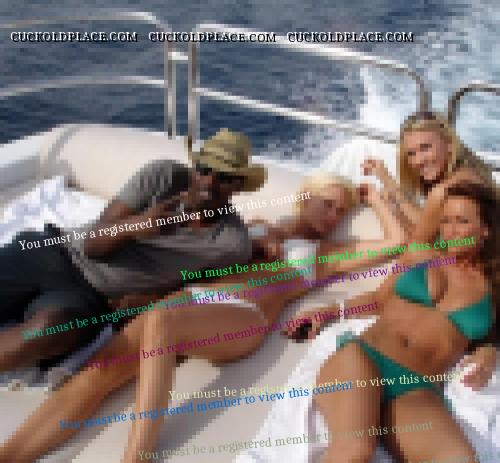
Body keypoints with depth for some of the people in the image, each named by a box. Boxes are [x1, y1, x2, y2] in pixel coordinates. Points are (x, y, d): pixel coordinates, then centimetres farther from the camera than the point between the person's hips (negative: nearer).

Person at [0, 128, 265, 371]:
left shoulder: (232, 243, -11)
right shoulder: (163, 175, -8)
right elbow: (93, 243, -7)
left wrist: (151, 299, -13)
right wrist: (135, 226, -28)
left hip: (93, 300, -2)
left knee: (52, 327, -36)